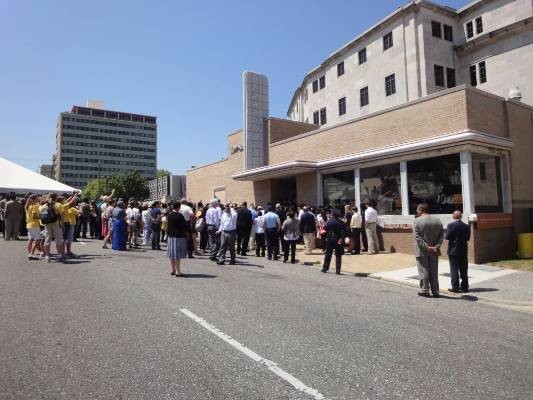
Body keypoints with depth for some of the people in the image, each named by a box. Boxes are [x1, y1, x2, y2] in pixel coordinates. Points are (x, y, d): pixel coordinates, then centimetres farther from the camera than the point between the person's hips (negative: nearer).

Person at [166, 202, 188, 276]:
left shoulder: (169, 215, 4)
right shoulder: (180, 216, -18)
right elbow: (184, 226, -14)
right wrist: (187, 232, 3)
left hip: (170, 235, 7)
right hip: (179, 236, -7)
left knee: (172, 253, 15)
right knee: (177, 254, -4)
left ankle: (172, 270, 24)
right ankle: (178, 271, -1)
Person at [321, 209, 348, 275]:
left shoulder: (329, 221, -10)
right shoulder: (341, 222, -4)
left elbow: (325, 228, -5)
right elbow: (344, 231, -10)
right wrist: (342, 238, -11)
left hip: (330, 240, -1)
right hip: (338, 240, 1)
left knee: (328, 254, 11)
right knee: (338, 255, 7)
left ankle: (325, 268, 16)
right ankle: (338, 271, 6)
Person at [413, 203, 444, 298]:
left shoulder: (417, 221, -10)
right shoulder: (438, 220, 5)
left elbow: (417, 237, -16)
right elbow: (441, 236, 2)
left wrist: (427, 247, -14)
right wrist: (436, 247, -4)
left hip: (422, 251, -4)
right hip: (434, 251, 4)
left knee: (423, 271, 5)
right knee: (434, 272, 12)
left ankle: (425, 290, 9)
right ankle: (435, 291, 16)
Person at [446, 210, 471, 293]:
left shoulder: (451, 225, -13)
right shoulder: (466, 226, -1)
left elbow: (447, 237, -14)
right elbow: (468, 238, 3)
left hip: (453, 251, -4)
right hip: (463, 251, 4)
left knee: (454, 270, 2)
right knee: (464, 270, 11)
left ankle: (455, 287, 2)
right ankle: (464, 287, 16)